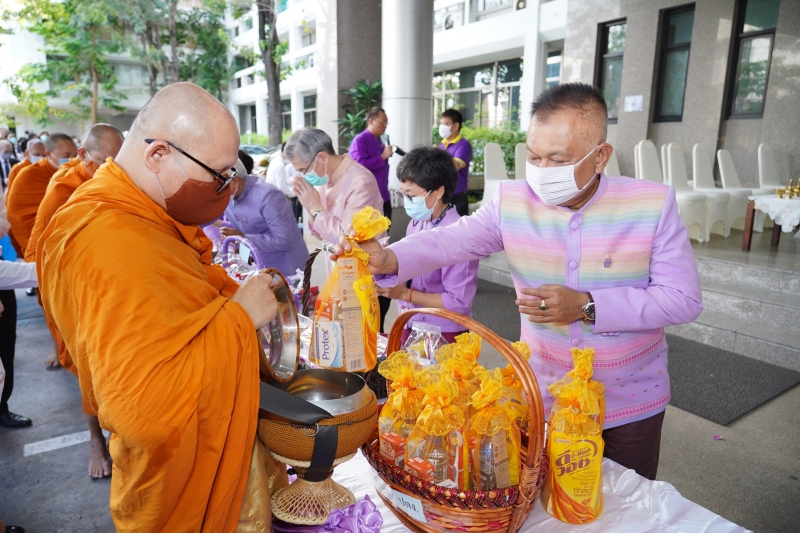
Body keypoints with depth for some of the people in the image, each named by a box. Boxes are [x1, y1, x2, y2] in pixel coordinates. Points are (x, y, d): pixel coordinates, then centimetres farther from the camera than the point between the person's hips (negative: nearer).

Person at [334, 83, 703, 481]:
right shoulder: (512, 202, -11)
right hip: (543, 398, 1)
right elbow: (449, 241, -14)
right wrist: (390, 259, -34)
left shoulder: (653, 205, -15)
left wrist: (586, 307, -26)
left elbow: (684, 299, -16)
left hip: (630, 403, 0)